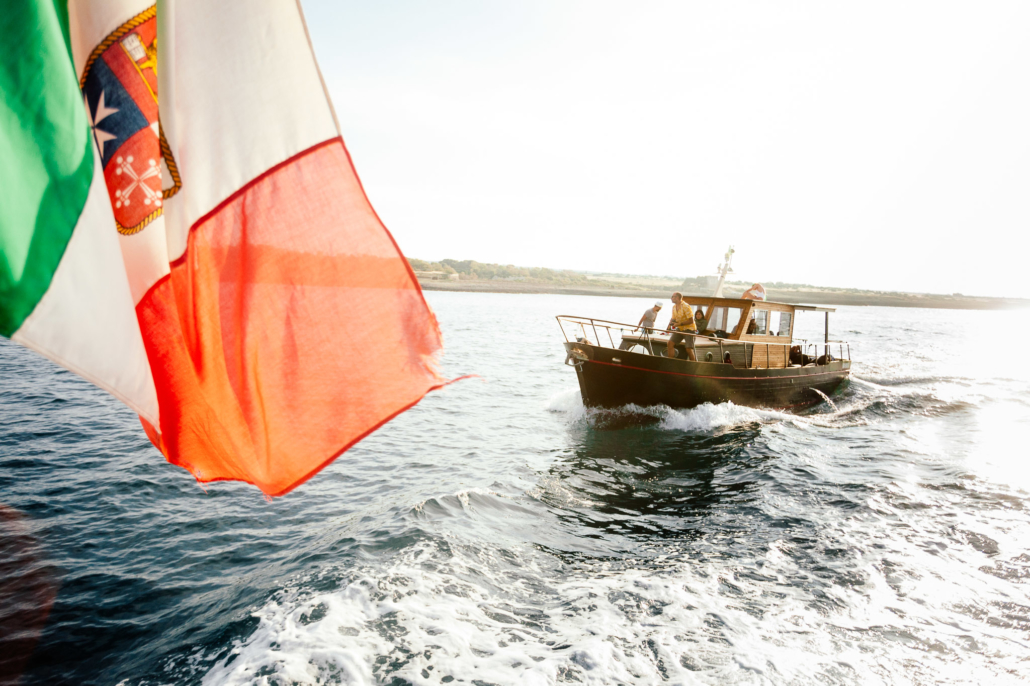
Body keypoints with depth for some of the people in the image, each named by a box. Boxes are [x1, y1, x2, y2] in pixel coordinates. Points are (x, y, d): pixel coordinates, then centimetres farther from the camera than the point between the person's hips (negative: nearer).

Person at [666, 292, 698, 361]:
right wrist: (671, 323, -7)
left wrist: (679, 324, -23)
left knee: (689, 349, -13)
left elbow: (691, 321, -20)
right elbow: (673, 318, 16)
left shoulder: (686, 306, -19)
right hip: (680, 329, 7)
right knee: (670, 342, -7)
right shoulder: (674, 307, 5)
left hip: (689, 329, -7)